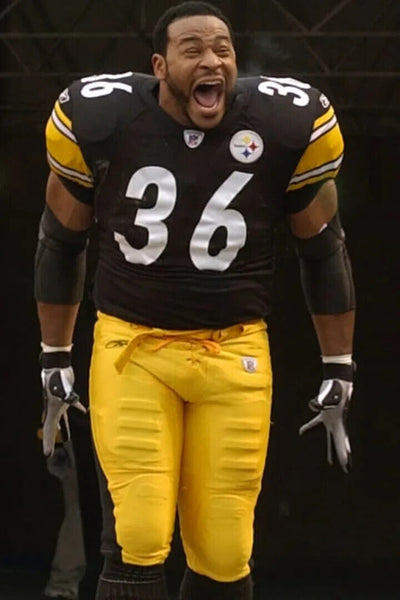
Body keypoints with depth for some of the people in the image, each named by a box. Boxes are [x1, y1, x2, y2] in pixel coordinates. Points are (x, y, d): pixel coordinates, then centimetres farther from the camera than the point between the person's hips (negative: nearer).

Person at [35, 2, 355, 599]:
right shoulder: (100, 120, -8)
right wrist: (55, 361, 12)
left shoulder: (286, 125, -7)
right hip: (132, 347, -1)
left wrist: (338, 373, 9)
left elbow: (323, 252, 7)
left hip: (234, 354, 1)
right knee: (134, 547, -12)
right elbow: (61, 243, 8)